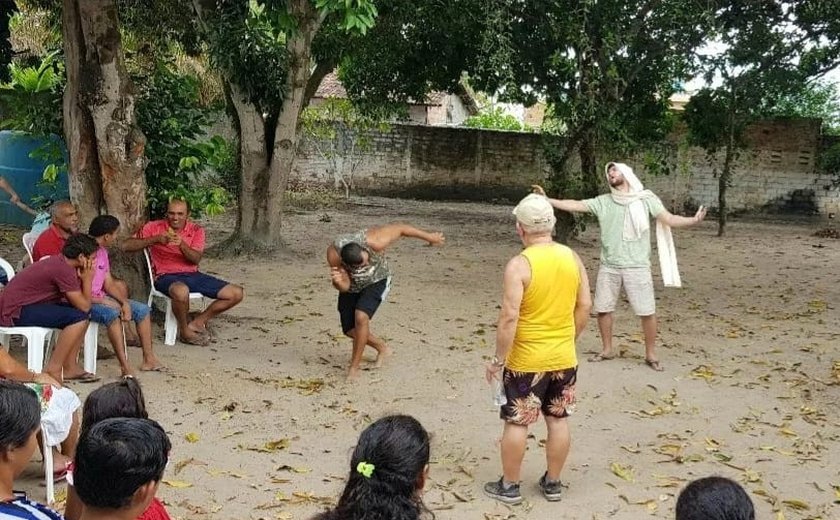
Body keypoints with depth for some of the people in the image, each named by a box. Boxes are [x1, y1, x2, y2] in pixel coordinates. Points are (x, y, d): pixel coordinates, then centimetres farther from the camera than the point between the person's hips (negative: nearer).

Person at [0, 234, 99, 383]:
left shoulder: (60, 262, 9)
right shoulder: (64, 270, -21)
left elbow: (81, 300, 10)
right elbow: (84, 306, -18)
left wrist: (84, 279, -4)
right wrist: (87, 278, -8)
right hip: (15, 311, -10)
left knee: (85, 314, 8)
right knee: (79, 318, -22)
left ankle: (69, 366, 9)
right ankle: (53, 371, -14)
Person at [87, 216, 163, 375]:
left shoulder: (102, 252, 10)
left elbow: (109, 284, 11)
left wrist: (125, 303, -5)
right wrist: (102, 300, -24)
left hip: (101, 298, 10)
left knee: (143, 310, 2)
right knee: (112, 313, -38)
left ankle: (148, 360, 2)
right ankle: (124, 366, -40)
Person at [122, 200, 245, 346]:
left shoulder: (196, 230, 6)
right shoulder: (154, 227, 0)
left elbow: (196, 259, -8)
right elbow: (126, 245, -8)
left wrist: (182, 244, -27)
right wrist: (156, 239, -18)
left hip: (193, 274, 5)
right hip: (167, 276, -4)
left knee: (237, 293, -8)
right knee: (181, 291, -43)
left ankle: (197, 322, 4)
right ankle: (185, 331, -14)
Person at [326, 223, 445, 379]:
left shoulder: (374, 243, -40)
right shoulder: (334, 254, -34)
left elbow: (400, 228, -23)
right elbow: (344, 286, -24)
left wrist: (429, 236, -12)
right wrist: (337, 281, -48)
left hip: (377, 281, -3)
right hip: (353, 286, 3)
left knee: (360, 316, -26)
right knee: (349, 329, 2)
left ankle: (354, 368, -13)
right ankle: (382, 349, 30)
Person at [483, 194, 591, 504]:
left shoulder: (519, 265, -19)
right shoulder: (572, 258, -1)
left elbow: (509, 318, -21)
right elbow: (585, 306, 4)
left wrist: (498, 359, -12)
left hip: (526, 361, -5)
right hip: (564, 358, 5)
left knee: (516, 423, 8)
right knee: (558, 419, 16)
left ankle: (509, 486, 19)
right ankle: (552, 483, 28)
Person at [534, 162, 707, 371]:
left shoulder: (646, 198, -3)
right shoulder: (603, 201, 5)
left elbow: (669, 220, -9)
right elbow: (574, 205, 3)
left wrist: (693, 220, -25)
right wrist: (546, 200, -4)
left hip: (636, 266, -3)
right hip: (608, 267, 3)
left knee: (647, 311, -2)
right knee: (602, 309, 10)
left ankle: (651, 354, 12)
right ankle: (607, 350, 26)